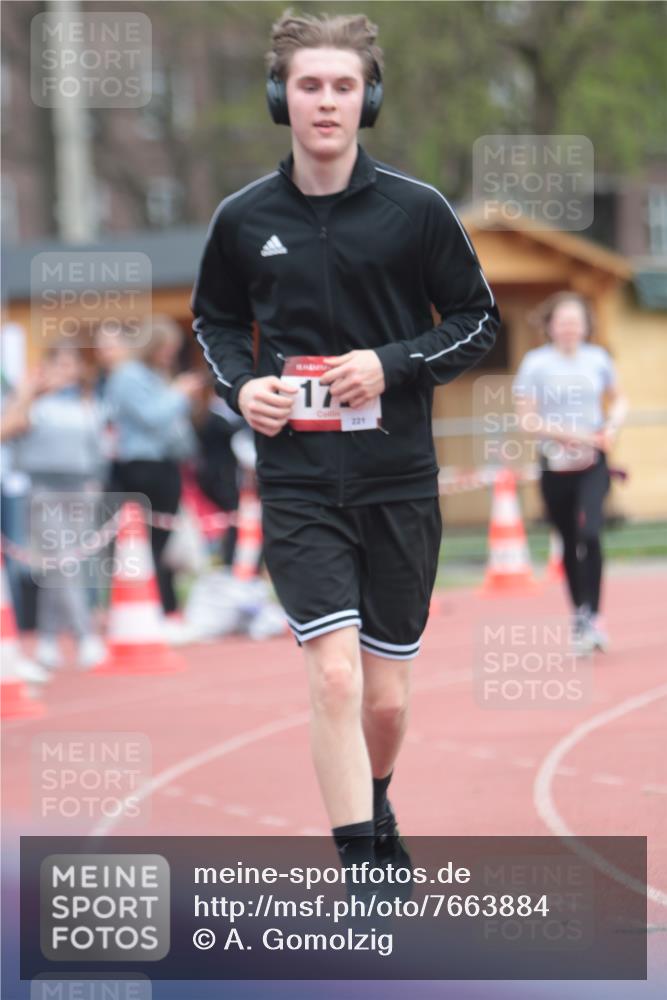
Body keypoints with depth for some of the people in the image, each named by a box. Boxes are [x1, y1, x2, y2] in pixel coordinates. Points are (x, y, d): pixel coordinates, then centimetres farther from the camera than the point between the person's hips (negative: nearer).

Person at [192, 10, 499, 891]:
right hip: (296, 482, 0)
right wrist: (239, 382, -3)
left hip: (399, 485, 0)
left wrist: (392, 365, -11)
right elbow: (215, 319, 18)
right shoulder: (244, 219, 2)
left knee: (386, 700, 8)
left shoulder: (417, 210, -4)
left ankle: (373, 810, 39)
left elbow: (479, 321, 4)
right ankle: (362, 872, -11)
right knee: (334, 677, -16)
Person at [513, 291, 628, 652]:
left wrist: (612, 426, -5)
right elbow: (528, 420, -10)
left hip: (593, 463, 0)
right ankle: (579, 614, 28)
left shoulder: (598, 359, 1)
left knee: (588, 534, -19)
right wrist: (572, 436, -18)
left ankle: (591, 617, -17)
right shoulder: (536, 364, -6)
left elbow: (618, 399, 16)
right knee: (570, 543, 10)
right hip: (555, 466, 0)